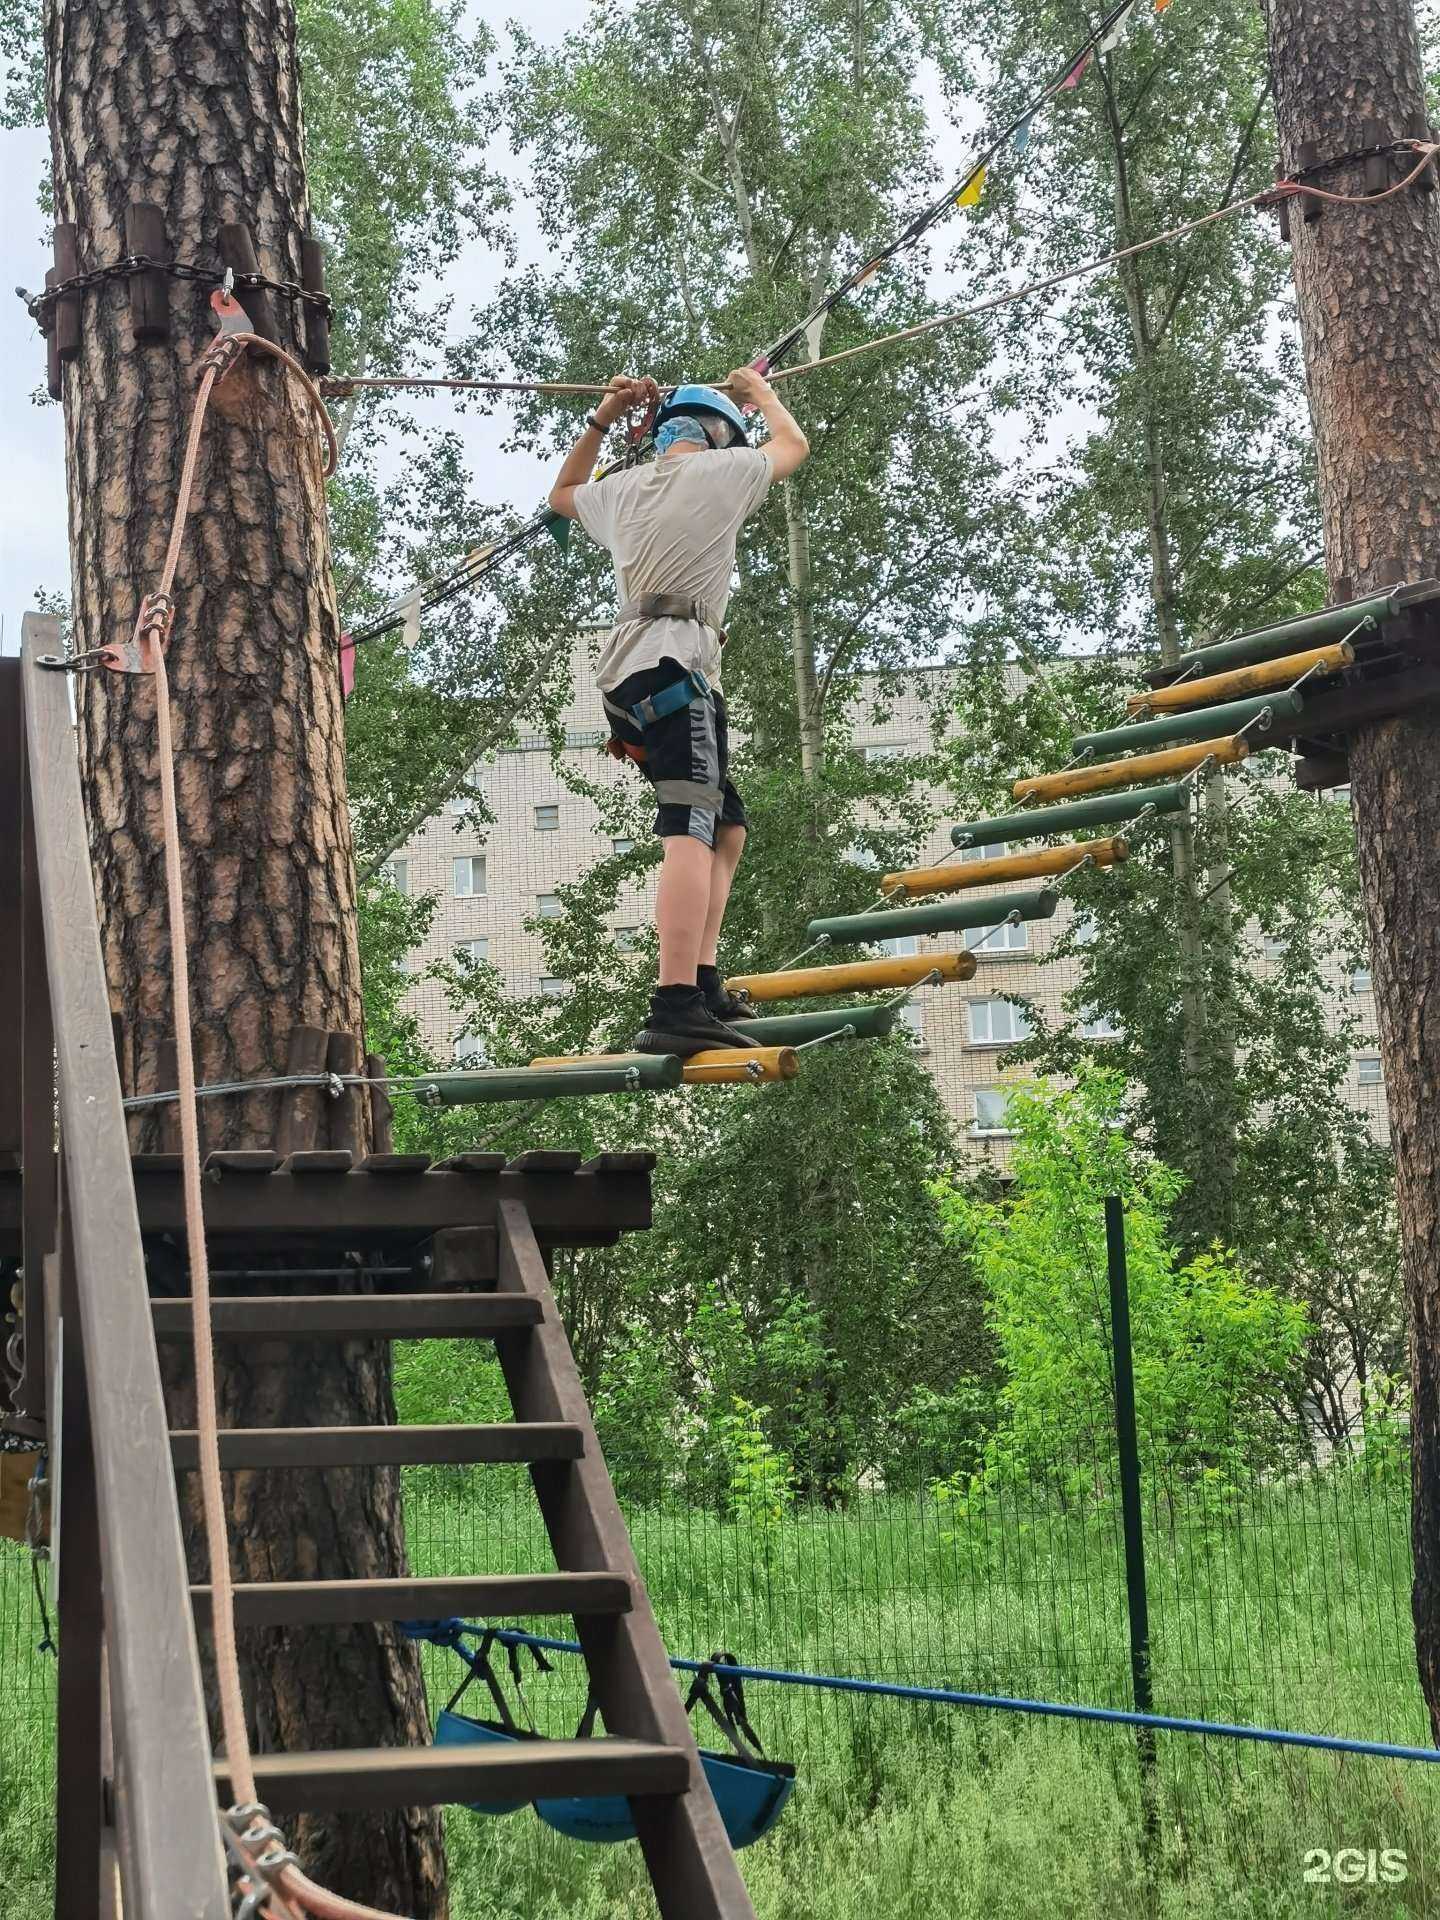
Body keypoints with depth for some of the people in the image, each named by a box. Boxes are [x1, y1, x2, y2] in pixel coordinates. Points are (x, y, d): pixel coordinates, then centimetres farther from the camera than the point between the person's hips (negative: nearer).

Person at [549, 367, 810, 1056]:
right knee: (691, 832, -21)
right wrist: (758, 390, 47)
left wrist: (602, 417, 44)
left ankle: (702, 981, 7)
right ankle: (675, 1008, -37)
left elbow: (563, 494, 47)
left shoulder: (621, 488, 23)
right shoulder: (720, 471, 8)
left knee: (727, 825, 17)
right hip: (674, 667, -8)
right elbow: (793, 444, 29)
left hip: (626, 676, 8)